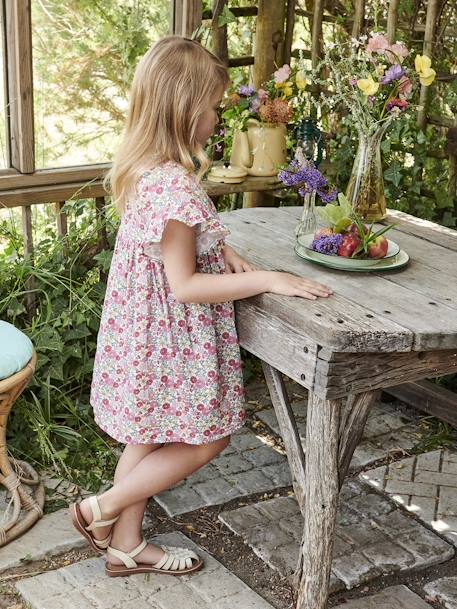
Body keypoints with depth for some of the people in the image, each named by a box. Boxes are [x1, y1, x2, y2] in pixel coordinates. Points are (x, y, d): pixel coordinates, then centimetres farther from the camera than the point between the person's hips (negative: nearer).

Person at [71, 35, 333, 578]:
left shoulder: (143, 169, 3)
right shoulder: (175, 186, -27)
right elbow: (184, 286, -24)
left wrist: (222, 253, 2)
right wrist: (265, 280, -20)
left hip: (145, 328, 9)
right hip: (171, 338, -9)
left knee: (148, 437, 20)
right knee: (205, 439, 9)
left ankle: (126, 545, 34)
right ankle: (102, 509, 17)